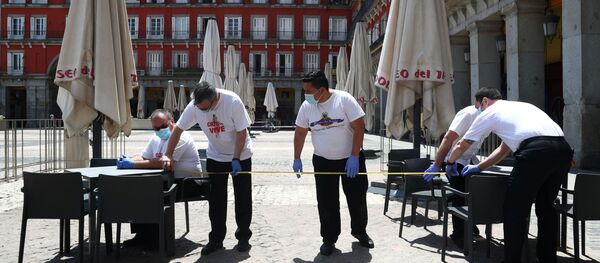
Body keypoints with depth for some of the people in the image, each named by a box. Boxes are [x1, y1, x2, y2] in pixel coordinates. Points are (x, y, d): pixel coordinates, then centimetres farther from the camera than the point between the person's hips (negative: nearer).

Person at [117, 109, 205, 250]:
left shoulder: (181, 138, -17)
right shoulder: (156, 138, 14)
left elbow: (163, 162, -26)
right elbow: (143, 156, 14)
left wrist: (133, 164, -26)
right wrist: (128, 160, -10)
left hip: (188, 183, -9)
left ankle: (154, 239, -10)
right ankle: (142, 234, 2)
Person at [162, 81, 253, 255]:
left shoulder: (233, 101, -27)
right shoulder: (194, 106, -16)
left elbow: (241, 132, -21)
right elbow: (178, 128, -7)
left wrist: (236, 159, -24)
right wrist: (168, 155, -11)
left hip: (240, 156, -3)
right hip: (215, 156, 3)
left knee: (243, 198, 4)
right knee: (215, 200, 5)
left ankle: (243, 237, 18)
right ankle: (216, 239, 16)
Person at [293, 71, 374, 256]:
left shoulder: (344, 99, -16)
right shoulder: (307, 106, -5)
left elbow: (359, 127, -15)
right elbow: (300, 133, 5)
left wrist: (354, 156, -19)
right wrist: (297, 159, 5)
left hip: (350, 158, -2)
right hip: (322, 161, 2)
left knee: (357, 197, 9)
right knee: (326, 202, 4)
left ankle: (360, 231, 32)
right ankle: (329, 239, 19)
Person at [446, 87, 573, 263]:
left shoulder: (490, 112, 17)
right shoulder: (520, 106, 36)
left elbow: (461, 146, 25)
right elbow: (504, 150, 40)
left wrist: (451, 163, 44)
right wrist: (478, 168, 44)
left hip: (536, 151, -7)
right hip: (563, 148, 8)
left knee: (516, 209, 4)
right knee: (546, 206, 21)